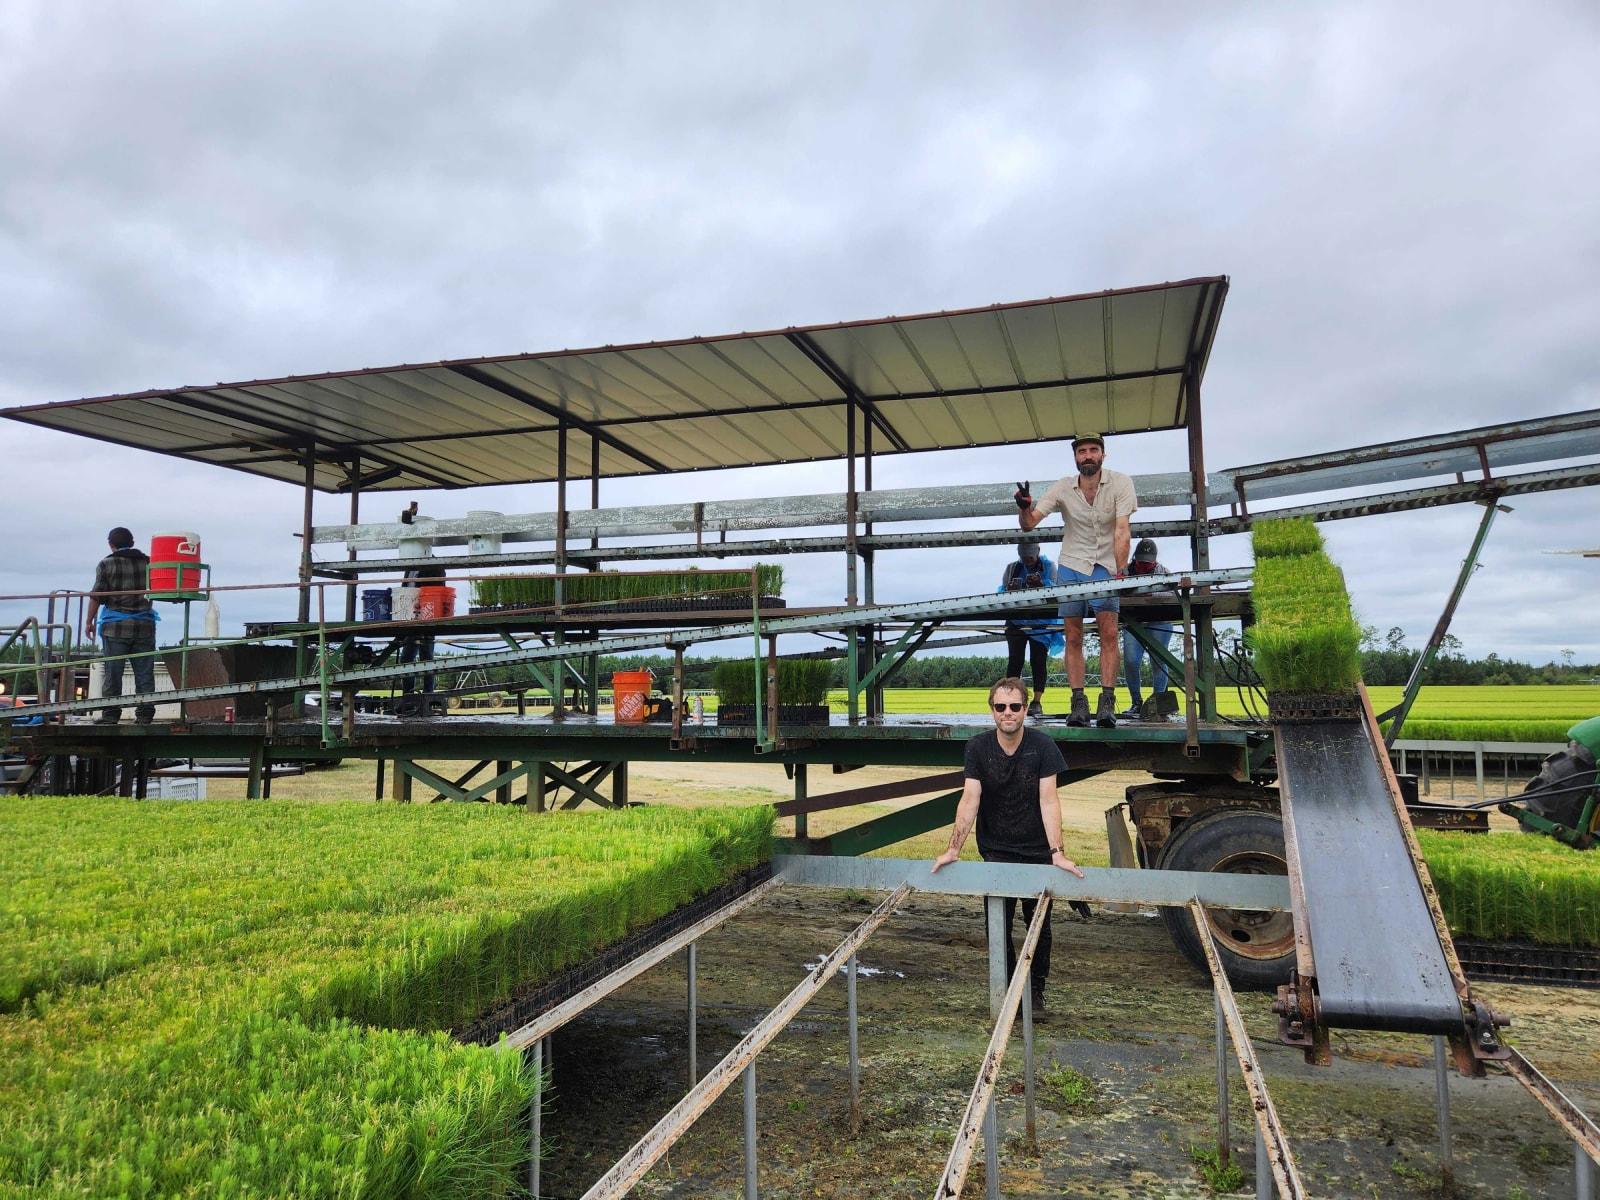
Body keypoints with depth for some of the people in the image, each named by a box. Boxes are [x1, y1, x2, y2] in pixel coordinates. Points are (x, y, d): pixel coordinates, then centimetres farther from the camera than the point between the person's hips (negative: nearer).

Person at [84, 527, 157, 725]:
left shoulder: (107, 564, -1)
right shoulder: (148, 562, 8)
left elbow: (97, 596, -3)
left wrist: (89, 621, 5)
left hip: (116, 626, -2)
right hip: (144, 624, 2)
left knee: (113, 672, 2)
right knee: (144, 672, 3)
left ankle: (110, 714, 3)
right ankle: (145, 714, 2)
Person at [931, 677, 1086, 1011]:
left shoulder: (1042, 745, -10)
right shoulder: (978, 747, -6)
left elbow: (1048, 800, -15)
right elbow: (969, 800, -11)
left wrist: (1056, 852, -24)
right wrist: (954, 849, -20)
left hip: (1036, 850, 0)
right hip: (996, 851, 1)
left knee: (1039, 924, 9)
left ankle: (1036, 991, 26)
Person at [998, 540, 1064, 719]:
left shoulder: (1048, 567, 4)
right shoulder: (1012, 568, 10)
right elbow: (1002, 593, 3)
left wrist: (1041, 585, -31)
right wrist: (1009, 590, -21)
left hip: (1040, 623, -1)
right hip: (1016, 621, 2)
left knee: (1039, 660, -6)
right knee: (1015, 660, -5)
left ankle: (1037, 702, -2)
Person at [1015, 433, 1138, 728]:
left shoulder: (1120, 483, -8)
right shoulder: (1062, 488, -3)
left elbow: (1121, 530, -17)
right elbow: (1029, 524, -5)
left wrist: (1120, 570, -27)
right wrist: (1024, 507, -28)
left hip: (1105, 566, -2)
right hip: (1070, 566, 2)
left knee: (1109, 632, -15)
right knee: (1073, 637, -1)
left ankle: (1107, 703, -13)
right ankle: (1078, 703, 1)